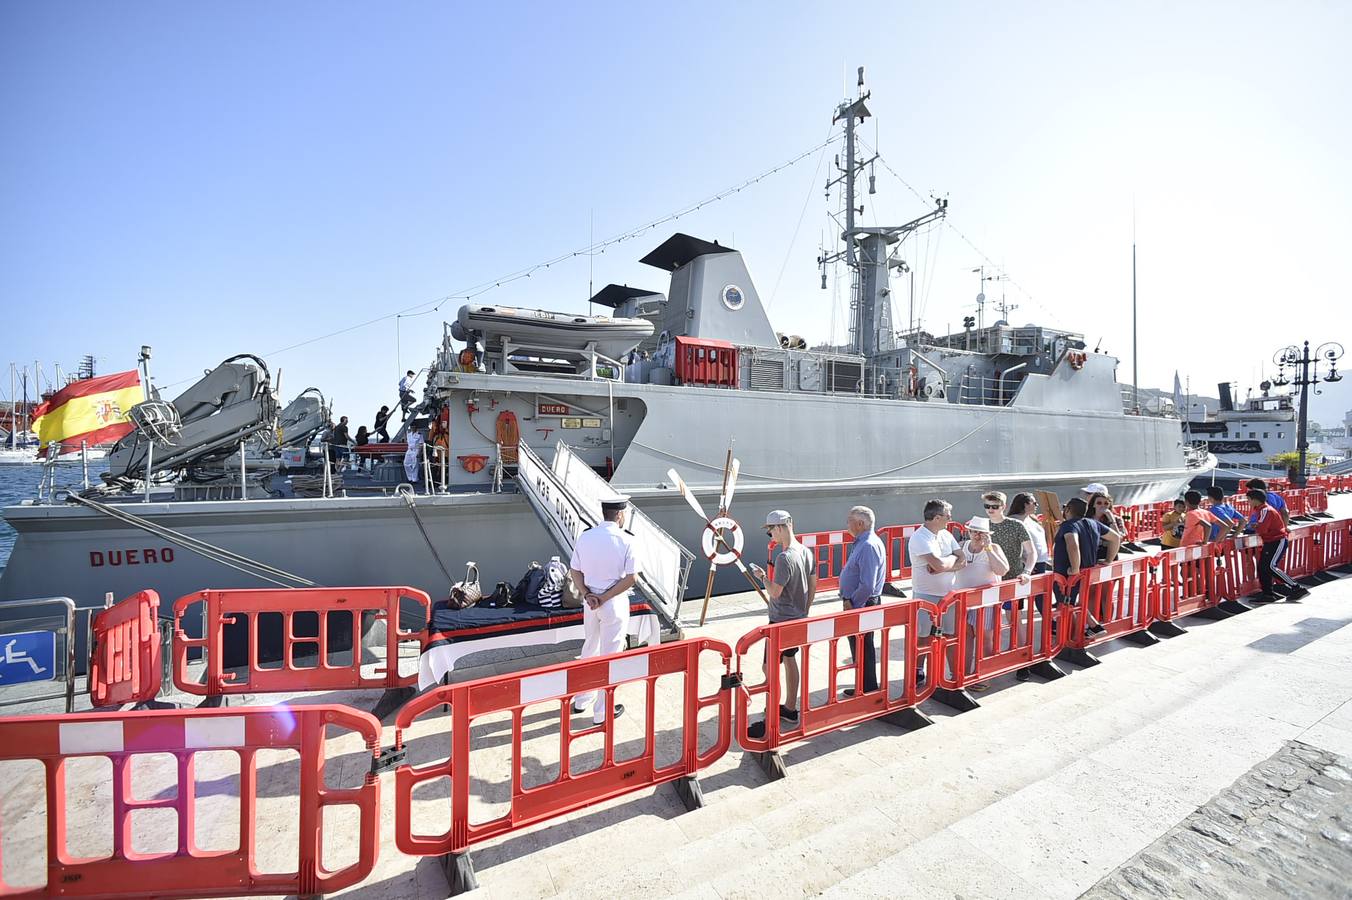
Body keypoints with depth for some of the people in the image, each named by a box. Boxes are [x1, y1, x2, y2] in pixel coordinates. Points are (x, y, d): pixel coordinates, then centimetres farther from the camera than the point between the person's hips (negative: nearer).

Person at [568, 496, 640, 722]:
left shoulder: (584, 537, -3)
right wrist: (605, 598, -15)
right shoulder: (626, 540, -16)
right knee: (609, 655, 8)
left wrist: (587, 594, -7)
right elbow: (631, 578, -18)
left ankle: (581, 699, 37)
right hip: (615, 603, -5)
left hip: (590, 601, 5)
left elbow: (574, 572, 0)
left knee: (590, 648, 23)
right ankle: (602, 711, 20)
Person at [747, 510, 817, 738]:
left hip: (781, 621, -9)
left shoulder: (784, 558, -25)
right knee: (790, 660, 21)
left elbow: (775, 592, -23)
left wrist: (762, 576, -6)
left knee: (770, 668, -2)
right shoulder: (807, 552, 2)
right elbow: (813, 586, 11)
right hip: (798, 620, 9)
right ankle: (790, 710, 34)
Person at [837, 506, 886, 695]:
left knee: (861, 648, 4)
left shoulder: (868, 546, -23)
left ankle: (867, 689, 18)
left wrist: (853, 604, -16)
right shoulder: (862, 542, 9)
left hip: (862, 605, -10)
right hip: (858, 603, 10)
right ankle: (866, 686, 32)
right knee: (861, 647, 19)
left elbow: (867, 585, -27)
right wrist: (849, 600, 10)